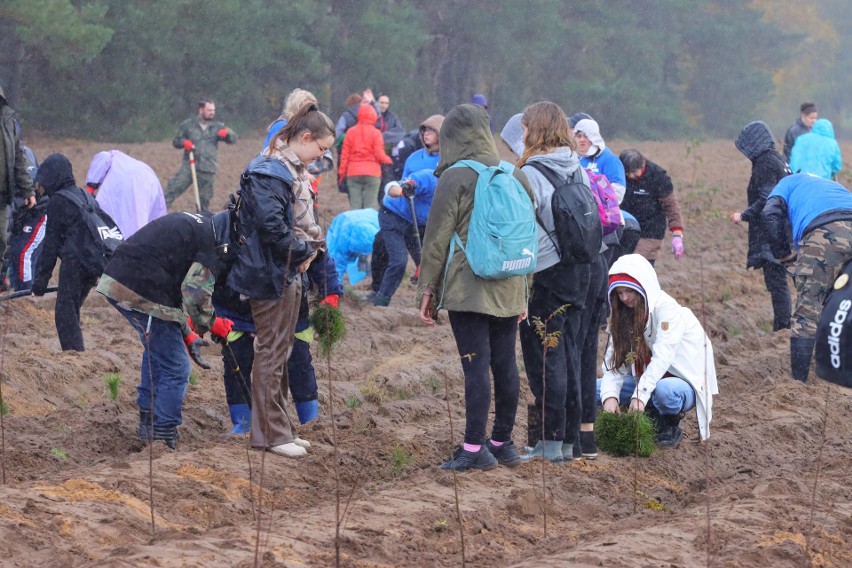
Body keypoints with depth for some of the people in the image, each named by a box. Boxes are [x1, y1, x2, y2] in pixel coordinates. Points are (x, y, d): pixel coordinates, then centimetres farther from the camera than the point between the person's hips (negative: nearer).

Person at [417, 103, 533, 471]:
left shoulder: (455, 178, -8)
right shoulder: (516, 176, 9)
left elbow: (437, 238, -7)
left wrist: (426, 290, 0)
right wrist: (523, 291, 21)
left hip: (467, 289, -6)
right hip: (509, 290, 6)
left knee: (476, 366, -7)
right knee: (505, 365, 11)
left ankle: (475, 448, -6)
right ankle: (502, 442, 19)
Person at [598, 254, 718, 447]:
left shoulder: (667, 308, -19)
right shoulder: (623, 316, 3)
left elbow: (662, 357, -30)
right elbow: (614, 360, -6)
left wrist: (641, 395, -40)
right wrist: (610, 395, -24)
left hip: (686, 382, -7)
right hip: (648, 381, 7)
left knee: (664, 390, -40)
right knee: (597, 388, -9)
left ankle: (671, 427, -8)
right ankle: (653, 420, 2)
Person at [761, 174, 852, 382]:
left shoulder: (789, 182, 28)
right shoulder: (833, 185, 43)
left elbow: (771, 214, 7)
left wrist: (785, 255, 13)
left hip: (824, 232, -5)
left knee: (807, 311, 1)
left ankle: (798, 381, -2)